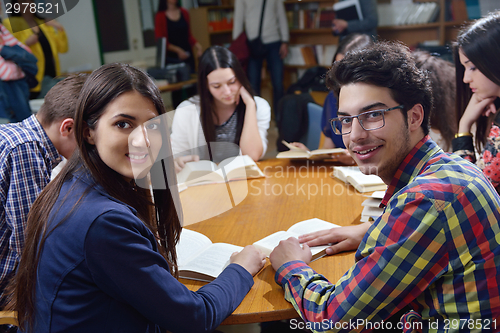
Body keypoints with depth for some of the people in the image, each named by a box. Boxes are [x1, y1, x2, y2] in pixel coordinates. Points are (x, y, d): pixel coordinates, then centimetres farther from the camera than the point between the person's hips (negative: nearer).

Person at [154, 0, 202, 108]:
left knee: (192, 86, -1)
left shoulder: (184, 13, 10)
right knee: (176, 88, -1)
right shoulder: (160, 16, -3)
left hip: (187, 55, 4)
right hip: (172, 57, -3)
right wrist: (177, 50, -18)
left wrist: (196, 44, -4)